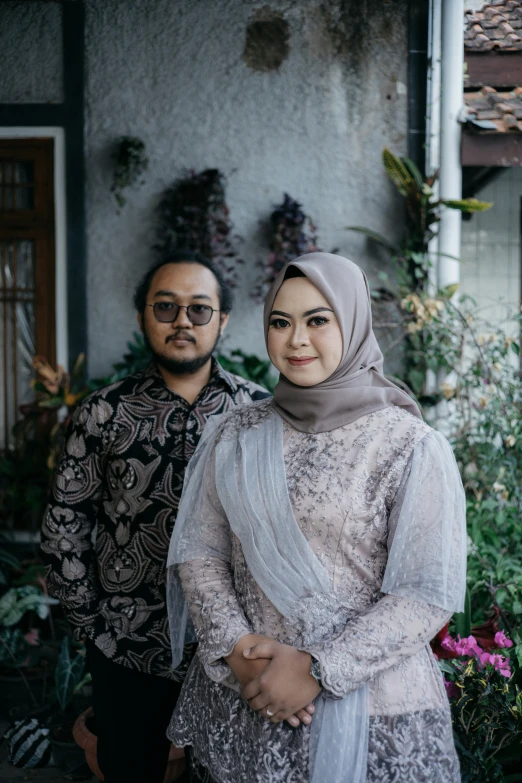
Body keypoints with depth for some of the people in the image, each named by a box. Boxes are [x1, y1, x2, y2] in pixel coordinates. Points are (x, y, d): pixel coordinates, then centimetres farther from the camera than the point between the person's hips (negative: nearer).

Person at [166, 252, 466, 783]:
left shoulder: (410, 447, -9)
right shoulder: (236, 436, 3)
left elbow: (428, 593, -13)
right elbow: (198, 553, 2)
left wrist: (318, 669, -18)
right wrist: (236, 648, -13)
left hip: (368, 709, -3)